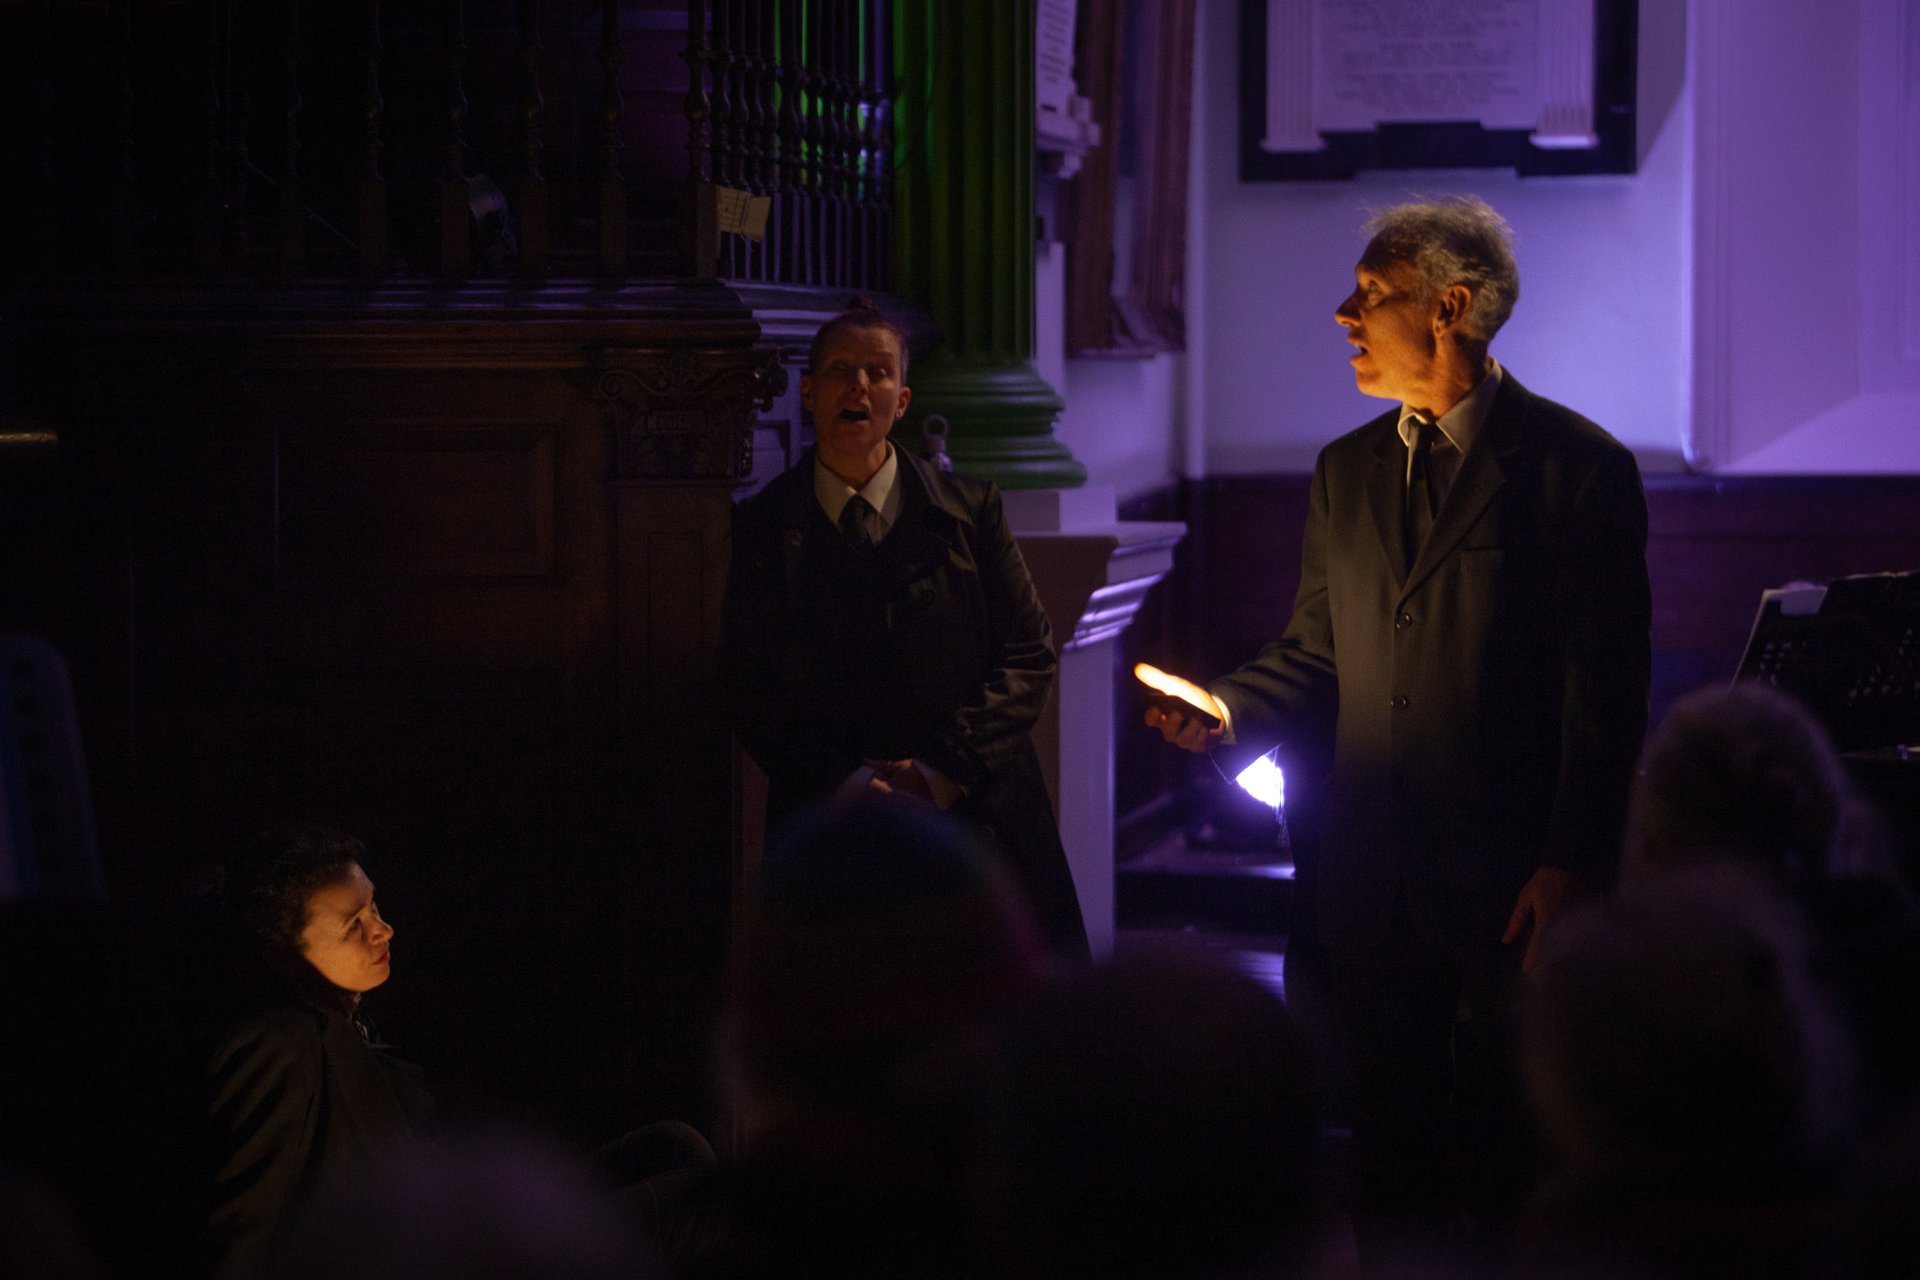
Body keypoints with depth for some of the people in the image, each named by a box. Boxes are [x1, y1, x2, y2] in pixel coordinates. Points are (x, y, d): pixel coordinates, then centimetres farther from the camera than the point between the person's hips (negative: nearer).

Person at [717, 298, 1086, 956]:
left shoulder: (969, 510, 6)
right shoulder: (760, 527, 5)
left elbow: (1030, 656, 4)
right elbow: (747, 685, 4)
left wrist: (947, 767, -9)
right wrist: (841, 778, -11)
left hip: (975, 811, 1)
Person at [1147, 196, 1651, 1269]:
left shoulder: (1581, 468, -5)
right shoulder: (1347, 471, 14)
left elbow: (1607, 695, -8)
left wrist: (1571, 866, -13)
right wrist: (1231, 712, -3)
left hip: (1515, 891, -5)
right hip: (1372, 890, 5)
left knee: (1513, 1163, 2)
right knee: (1391, 1151, 9)